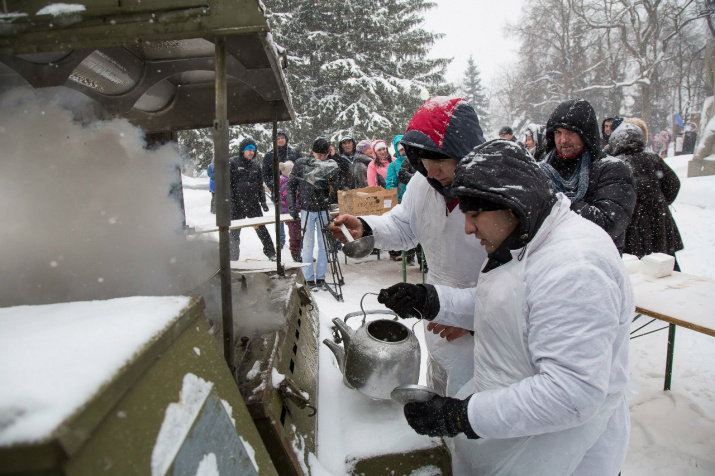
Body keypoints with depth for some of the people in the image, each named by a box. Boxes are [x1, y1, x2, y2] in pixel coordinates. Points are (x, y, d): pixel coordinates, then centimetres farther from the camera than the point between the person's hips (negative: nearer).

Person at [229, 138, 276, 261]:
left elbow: (260, 185, 16)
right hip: (237, 205, -3)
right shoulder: (232, 163, -4)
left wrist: (263, 201, 9)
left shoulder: (255, 166, 11)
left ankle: (271, 253, 16)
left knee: (261, 229, 5)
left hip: (253, 204, 3)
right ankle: (233, 259, 18)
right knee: (234, 232, 7)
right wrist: (231, 201, -15)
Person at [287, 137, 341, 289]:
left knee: (323, 245, 6)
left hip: (324, 210, 1)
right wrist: (292, 207, -4)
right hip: (306, 210, -1)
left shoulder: (333, 167, 2)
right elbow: (290, 186, 3)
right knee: (308, 245, 1)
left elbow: (336, 191, 5)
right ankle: (309, 279, 10)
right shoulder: (301, 164, -1)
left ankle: (320, 277, 17)